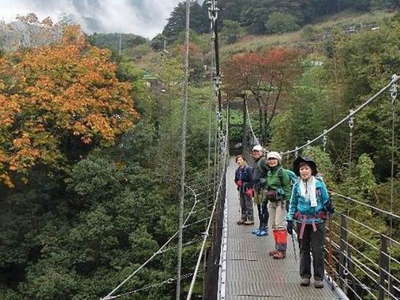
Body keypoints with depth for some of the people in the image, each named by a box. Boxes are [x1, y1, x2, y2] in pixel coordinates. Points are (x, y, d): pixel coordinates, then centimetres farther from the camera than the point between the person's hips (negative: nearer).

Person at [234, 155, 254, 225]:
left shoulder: (248, 169, -10)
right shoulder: (238, 170, 12)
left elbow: (251, 179, -14)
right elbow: (236, 179, 21)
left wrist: (249, 189, -18)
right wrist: (237, 182, -1)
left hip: (247, 188, -7)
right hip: (241, 189, 7)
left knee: (248, 204, -3)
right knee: (242, 205, 13)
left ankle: (250, 219, 3)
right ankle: (243, 218, 22)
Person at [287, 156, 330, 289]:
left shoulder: (319, 184, -2)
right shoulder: (297, 186, 3)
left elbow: (326, 200, 8)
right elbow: (293, 204, 9)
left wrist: (328, 206, -12)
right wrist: (290, 220, 6)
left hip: (317, 221, -2)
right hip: (302, 222, 2)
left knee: (317, 250, -1)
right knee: (304, 249, 9)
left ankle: (318, 277, 10)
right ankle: (305, 276, 20)